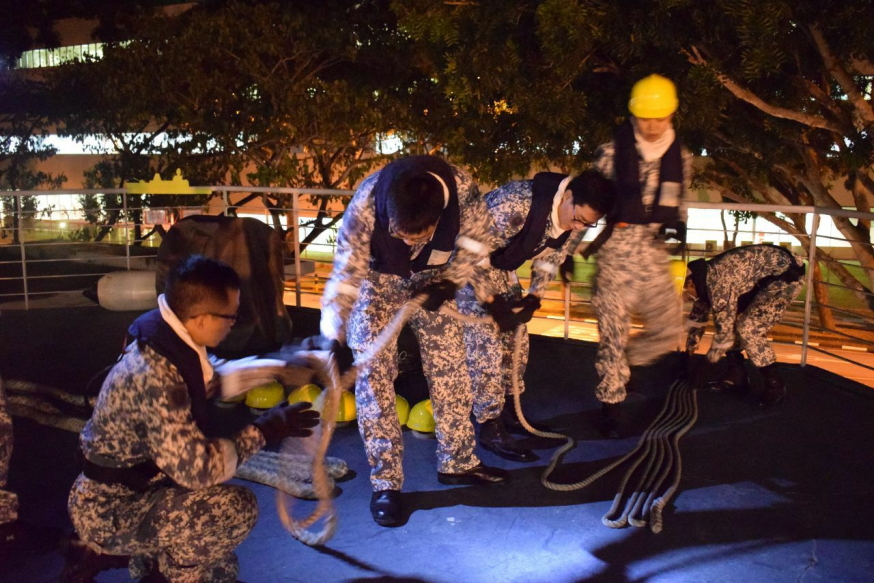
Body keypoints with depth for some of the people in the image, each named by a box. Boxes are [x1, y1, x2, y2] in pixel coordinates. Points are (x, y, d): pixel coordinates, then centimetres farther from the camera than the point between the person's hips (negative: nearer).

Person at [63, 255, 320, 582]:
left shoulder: (165, 344, -3)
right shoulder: (155, 376, -31)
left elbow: (211, 381, 15)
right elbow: (196, 468, -31)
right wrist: (264, 431, -20)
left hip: (121, 491, 9)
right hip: (109, 512, -9)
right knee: (237, 507, -23)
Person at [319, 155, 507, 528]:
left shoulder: (462, 190, -32)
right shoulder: (365, 206, -38)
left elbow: (475, 239, -12)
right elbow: (346, 274, -30)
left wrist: (450, 281, -19)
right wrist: (334, 339, -34)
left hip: (429, 278, 3)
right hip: (376, 280, -2)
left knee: (449, 365, 4)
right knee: (373, 374, -8)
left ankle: (457, 462, 22)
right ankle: (385, 482, 4)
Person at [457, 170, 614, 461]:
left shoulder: (577, 221, -11)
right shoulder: (516, 203, -36)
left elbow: (548, 261, 3)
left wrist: (533, 299, -11)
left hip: (502, 266, 8)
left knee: (516, 338, 10)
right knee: (485, 343, -10)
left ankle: (509, 410, 27)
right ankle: (490, 428, -1)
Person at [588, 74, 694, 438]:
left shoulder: (680, 158, 7)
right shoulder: (612, 153, -5)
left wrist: (678, 225, 4)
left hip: (655, 252, 4)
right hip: (616, 247, -4)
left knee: (668, 329, 8)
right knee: (613, 329, 0)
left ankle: (622, 366, 34)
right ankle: (611, 405, 14)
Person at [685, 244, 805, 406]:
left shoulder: (718, 281, -28)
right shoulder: (706, 277, 2)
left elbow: (724, 323, -19)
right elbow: (698, 313, 16)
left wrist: (714, 353, -2)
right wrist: (689, 348, 24)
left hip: (786, 274, -10)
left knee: (749, 328, -16)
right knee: (729, 316, 5)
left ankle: (775, 386, -2)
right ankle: (737, 376, 14)